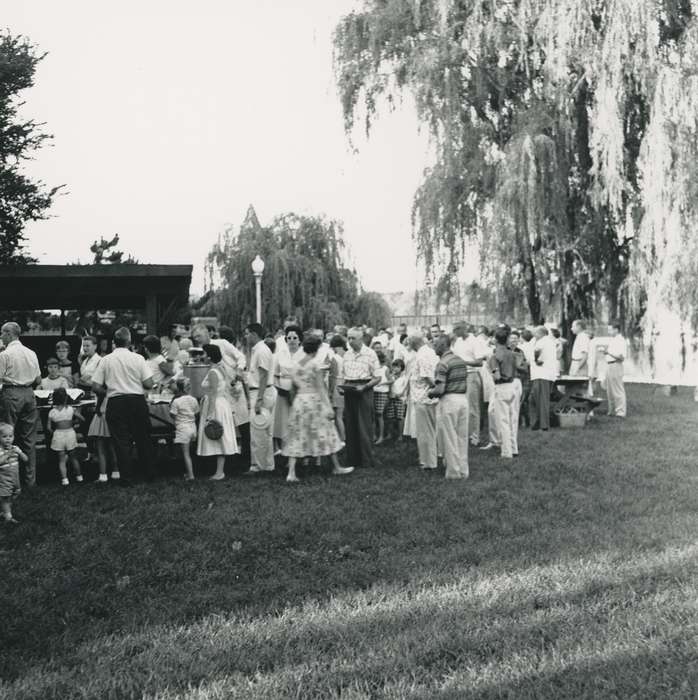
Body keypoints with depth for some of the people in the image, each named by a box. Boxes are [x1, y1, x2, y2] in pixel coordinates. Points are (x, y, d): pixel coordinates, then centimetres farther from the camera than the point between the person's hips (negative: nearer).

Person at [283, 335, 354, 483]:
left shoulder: (296, 365, 6)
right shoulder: (315, 364, -9)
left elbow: (294, 387, 10)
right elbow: (320, 387, -11)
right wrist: (328, 407, -8)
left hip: (299, 401, 5)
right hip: (314, 400, -5)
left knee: (297, 436, 4)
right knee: (325, 433, 9)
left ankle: (291, 472, -3)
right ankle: (336, 467, 21)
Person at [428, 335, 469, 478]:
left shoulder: (443, 363, -14)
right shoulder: (461, 360, 12)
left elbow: (440, 389, -20)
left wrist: (431, 392, 0)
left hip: (449, 401, -8)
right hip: (463, 399, 8)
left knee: (450, 438, 2)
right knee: (462, 437, 13)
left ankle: (454, 472, 7)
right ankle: (463, 471, 19)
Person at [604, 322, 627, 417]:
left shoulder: (621, 341, -12)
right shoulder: (611, 340, 16)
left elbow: (621, 357, -19)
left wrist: (609, 352, -21)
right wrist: (605, 351, 7)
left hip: (616, 366, -10)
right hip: (609, 366, 10)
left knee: (618, 390, -6)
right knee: (609, 390, 13)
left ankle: (620, 412, -2)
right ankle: (612, 411, 21)